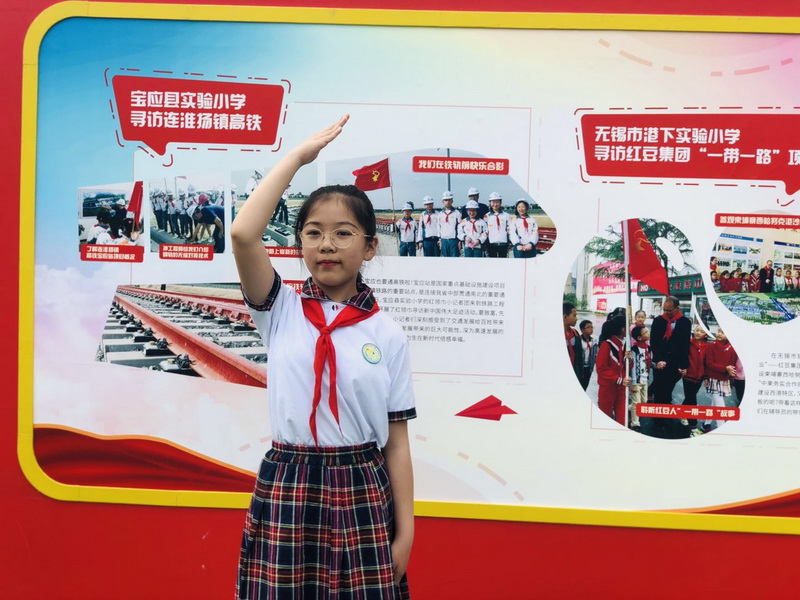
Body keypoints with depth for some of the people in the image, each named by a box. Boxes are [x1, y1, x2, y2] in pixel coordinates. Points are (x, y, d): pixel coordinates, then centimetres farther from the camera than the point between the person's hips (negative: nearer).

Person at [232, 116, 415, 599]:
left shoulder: (387, 335, 1)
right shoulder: (281, 313, 0)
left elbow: (396, 440, 2)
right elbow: (243, 234, -17)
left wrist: (404, 531, -1)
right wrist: (299, 156, -11)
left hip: (362, 494, 0)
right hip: (287, 489, 0)